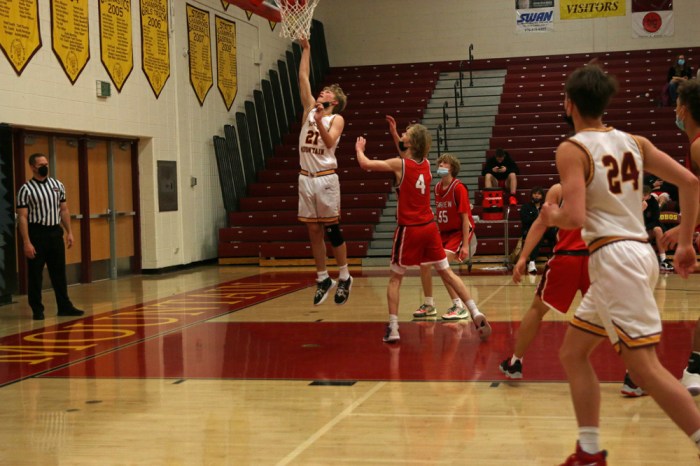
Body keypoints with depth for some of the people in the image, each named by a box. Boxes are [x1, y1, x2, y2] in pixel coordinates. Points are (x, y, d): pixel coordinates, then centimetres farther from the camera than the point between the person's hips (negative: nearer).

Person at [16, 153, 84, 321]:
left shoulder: (57, 185, 8)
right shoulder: (26, 189, -7)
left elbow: (64, 210, 14)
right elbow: (22, 217, -10)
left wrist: (69, 232, 8)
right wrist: (27, 242, -16)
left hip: (55, 232, 5)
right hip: (37, 233, -4)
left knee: (59, 272, 10)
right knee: (35, 274, 3)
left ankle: (64, 306, 17)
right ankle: (37, 309, 13)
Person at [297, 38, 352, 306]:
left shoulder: (336, 119, -1)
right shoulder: (310, 109, 13)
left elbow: (330, 142, -18)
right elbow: (303, 77, 11)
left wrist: (319, 122, -32)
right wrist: (306, 50, 12)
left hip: (326, 178, -5)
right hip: (305, 178, 5)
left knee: (332, 230, -1)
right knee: (313, 231, 7)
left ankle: (344, 278, 10)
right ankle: (323, 279, 16)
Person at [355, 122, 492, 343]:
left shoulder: (399, 164, -11)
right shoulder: (426, 164, 6)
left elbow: (365, 164, -5)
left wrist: (359, 148, 15)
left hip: (408, 229, -5)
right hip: (429, 227, 5)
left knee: (395, 278, 8)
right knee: (447, 273, 10)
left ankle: (393, 328, 2)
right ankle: (476, 315, 3)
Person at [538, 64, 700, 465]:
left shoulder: (572, 149, -8)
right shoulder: (634, 142, 12)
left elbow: (576, 217, -20)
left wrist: (553, 216, 3)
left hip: (615, 258, -9)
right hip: (638, 252, 9)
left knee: (645, 368, -8)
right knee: (573, 353, 16)